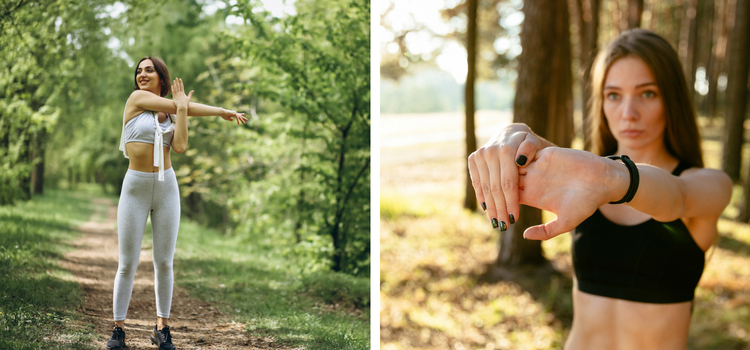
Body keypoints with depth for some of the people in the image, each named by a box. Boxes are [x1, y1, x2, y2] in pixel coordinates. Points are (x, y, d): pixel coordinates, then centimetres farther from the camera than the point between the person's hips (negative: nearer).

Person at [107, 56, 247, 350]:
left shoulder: (171, 115, 11)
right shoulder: (137, 98, -2)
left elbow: (180, 147, -7)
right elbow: (181, 106, -5)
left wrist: (182, 108, -6)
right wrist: (223, 111, 2)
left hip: (166, 188, 3)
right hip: (135, 188, -3)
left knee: (164, 262, 4)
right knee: (127, 264, -2)